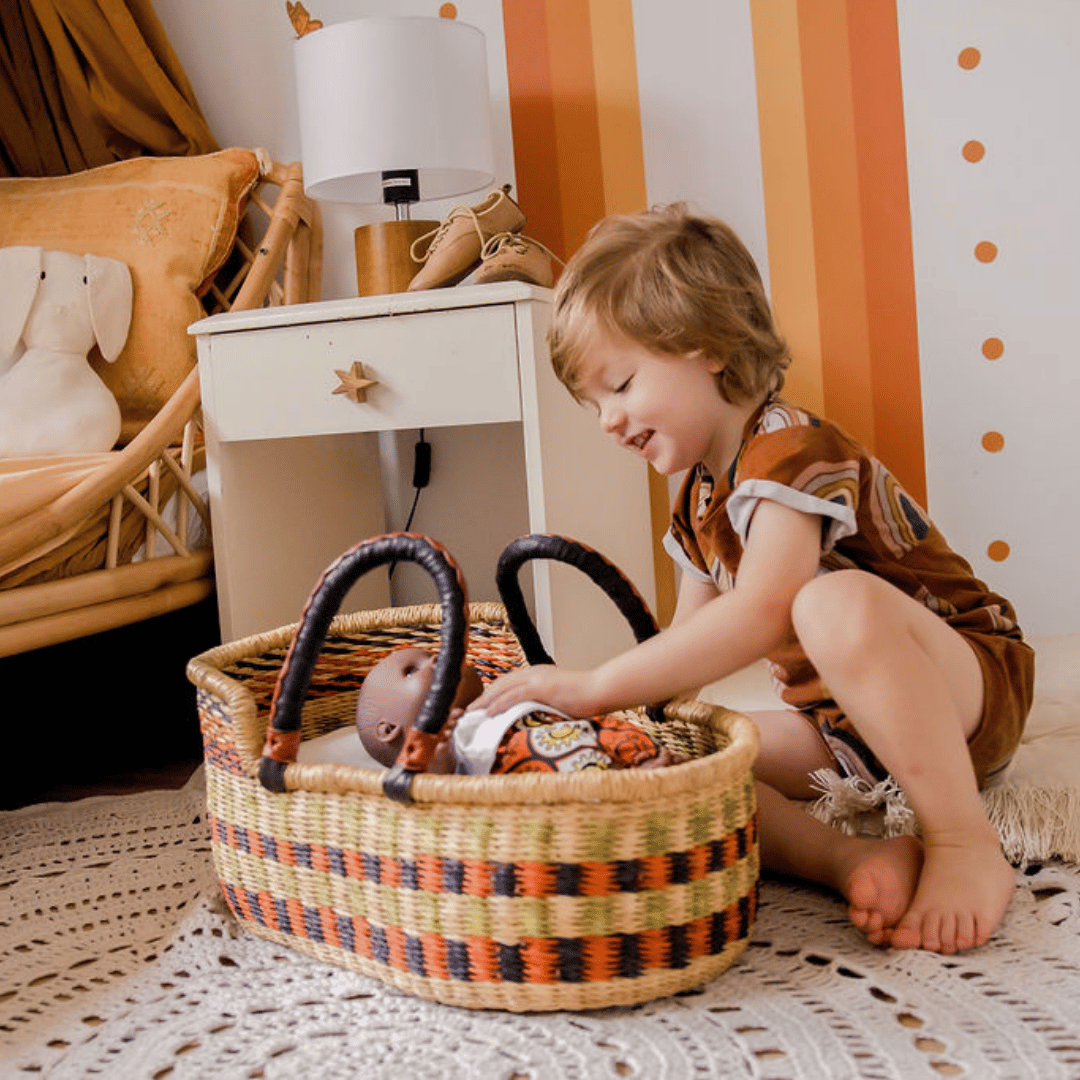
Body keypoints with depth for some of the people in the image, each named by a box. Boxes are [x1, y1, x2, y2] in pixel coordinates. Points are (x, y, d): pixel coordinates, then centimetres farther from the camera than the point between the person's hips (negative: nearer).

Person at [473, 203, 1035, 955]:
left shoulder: (791, 449, -21)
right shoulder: (699, 503, 8)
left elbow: (761, 616, -35)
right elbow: (689, 645, 11)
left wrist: (597, 686, -34)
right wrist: (620, 713, -5)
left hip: (971, 692, -8)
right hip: (842, 730, 8)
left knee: (837, 603, -40)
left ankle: (967, 847, -25)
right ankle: (849, 857, -26)